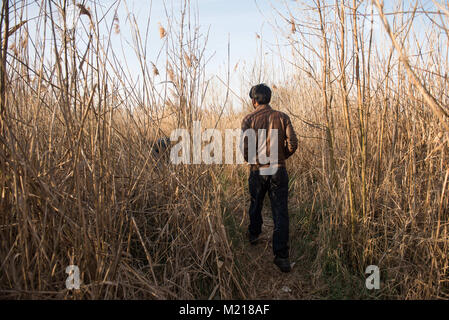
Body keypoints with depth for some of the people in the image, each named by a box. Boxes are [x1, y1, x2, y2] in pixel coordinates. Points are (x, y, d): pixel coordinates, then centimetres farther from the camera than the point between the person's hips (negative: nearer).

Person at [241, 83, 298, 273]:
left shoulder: (249, 119, -5)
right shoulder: (282, 117, 0)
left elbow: (245, 147, -14)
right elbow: (293, 143, -6)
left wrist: (250, 159, 7)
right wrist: (281, 157, 12)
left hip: (257, 171, 0)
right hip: (279, 171, 0)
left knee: (255, 204, 23)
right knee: (280, 212, 1)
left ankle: (254, 235, 45)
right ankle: (281, 255, -2)